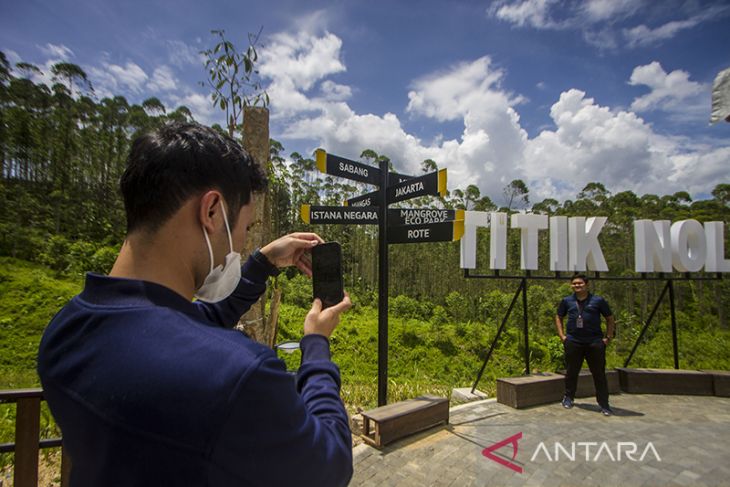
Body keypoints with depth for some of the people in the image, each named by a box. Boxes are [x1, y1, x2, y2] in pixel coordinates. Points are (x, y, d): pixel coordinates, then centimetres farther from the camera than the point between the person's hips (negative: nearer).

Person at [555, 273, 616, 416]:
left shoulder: (598, 301, 1)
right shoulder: (566, 301, 6)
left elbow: (610, 319, 9)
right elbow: (558, 318, 16)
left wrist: (608, 337, 1)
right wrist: (562, 335, 6)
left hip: (595, 342, -1)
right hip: (573, 342, 1)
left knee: (599, 374, 4)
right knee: (571, 372, 10)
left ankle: (604, 404, 16)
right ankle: (568, 398, 27)